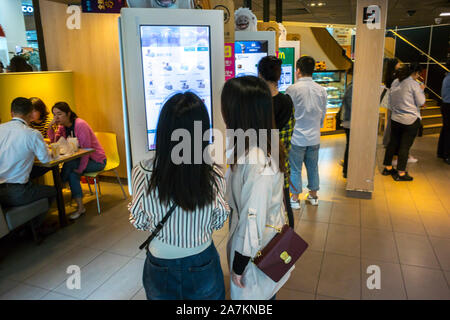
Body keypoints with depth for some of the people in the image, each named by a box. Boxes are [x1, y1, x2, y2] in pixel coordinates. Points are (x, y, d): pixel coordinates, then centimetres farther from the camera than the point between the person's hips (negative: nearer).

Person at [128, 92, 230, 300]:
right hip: (203, 265, 0)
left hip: (160, 268, 1)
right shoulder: (214, 175, -23)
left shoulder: (142, 173, -23)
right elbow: (218, 222, -7)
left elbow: (139, 223, -7)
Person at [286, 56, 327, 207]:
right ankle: (313, 196, 31)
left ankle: (295, 198, 17)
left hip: (297, 138, -4)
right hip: (314, 137, 5)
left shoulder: (292, 89, -14)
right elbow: (323, 114, 9)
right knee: (313, 167, 17)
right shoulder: (321, 90, 1)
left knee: (295, 169, 7)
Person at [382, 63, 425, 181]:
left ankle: (387, 168, 24)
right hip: (411, 120, -6)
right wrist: (421, 90, 3)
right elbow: (421, 102, -9)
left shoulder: (395, 82, 6)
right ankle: (401, 173, 6)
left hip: (395, 118, 7)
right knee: (405, 146, 0)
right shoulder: (414, 84, -14)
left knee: (393, 143, 14)